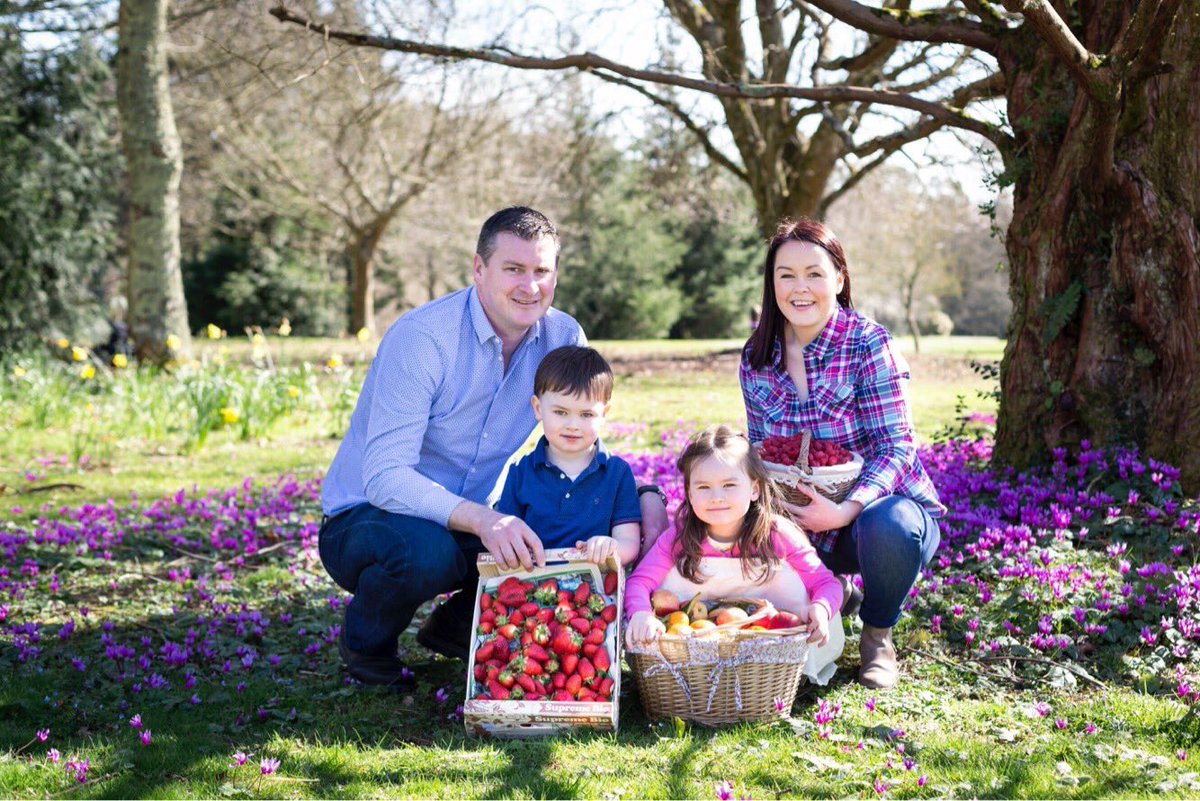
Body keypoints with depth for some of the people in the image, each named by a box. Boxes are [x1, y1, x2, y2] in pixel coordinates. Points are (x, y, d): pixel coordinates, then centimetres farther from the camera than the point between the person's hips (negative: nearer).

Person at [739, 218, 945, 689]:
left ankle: (878, 635, -4)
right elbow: (760, 450, 8)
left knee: (886, 526, -39)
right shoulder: (756, 359, 0)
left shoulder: (867, 344, -16)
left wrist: (847, 510, -34)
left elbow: (894, 446, -19)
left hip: (879, 505, -5)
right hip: (803, 523, 5)